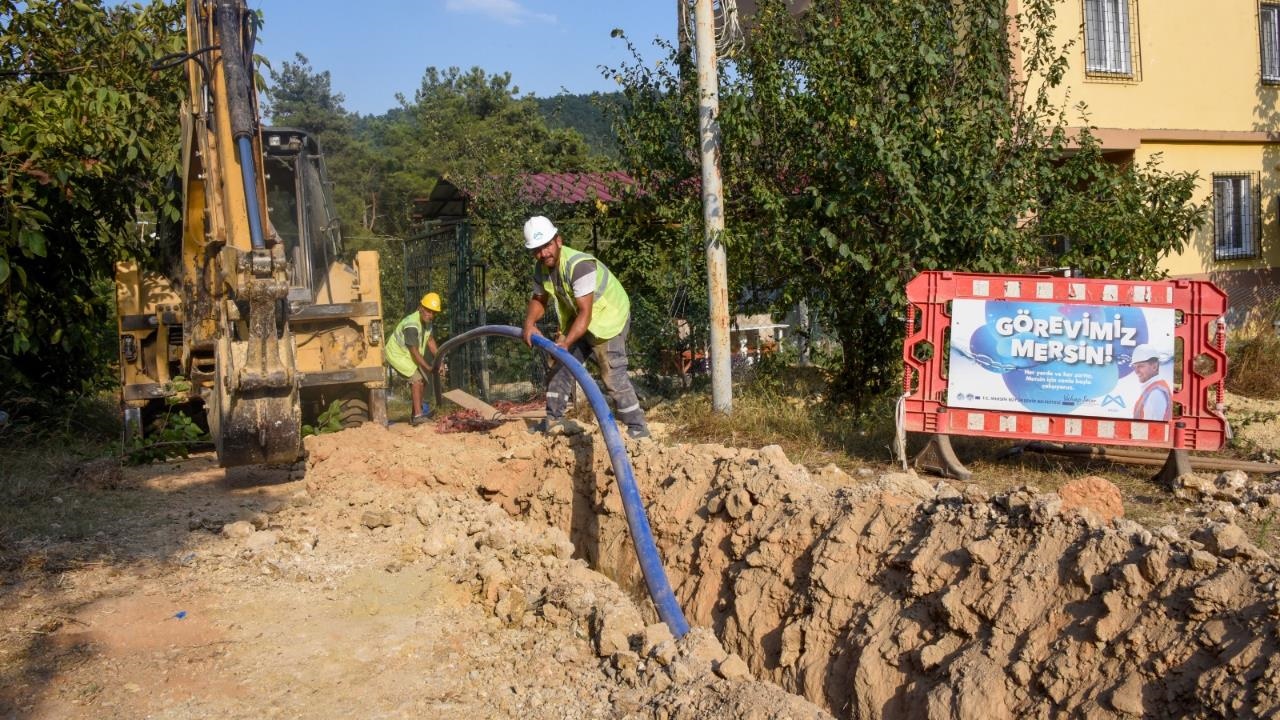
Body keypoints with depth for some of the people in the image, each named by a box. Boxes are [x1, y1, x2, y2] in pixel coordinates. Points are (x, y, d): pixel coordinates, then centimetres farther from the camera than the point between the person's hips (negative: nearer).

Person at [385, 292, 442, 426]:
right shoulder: (412, 325, -32)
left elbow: (430, 340, 8)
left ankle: (415, 417, 26)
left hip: (409, 356, 10)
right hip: (397, 354, -10)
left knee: (422, 381, 13)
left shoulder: (426, 320, -5)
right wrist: (428, 368, -23)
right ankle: (418, 415, -28)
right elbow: (414, 352, -29)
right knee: (416, 378, -24)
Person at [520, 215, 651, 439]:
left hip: (609, 317, -8)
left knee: (613, 375, -13)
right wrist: (529, 323, -13)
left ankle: (639, 430, -7)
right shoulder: (542, 268, -7)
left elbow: (586, 314, -35)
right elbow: (539, 299, 7)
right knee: (561, 365, 10)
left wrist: (566, 342, -44)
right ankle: (552, 420, 23)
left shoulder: (579, 266, -34)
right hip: (578, 320, 9)